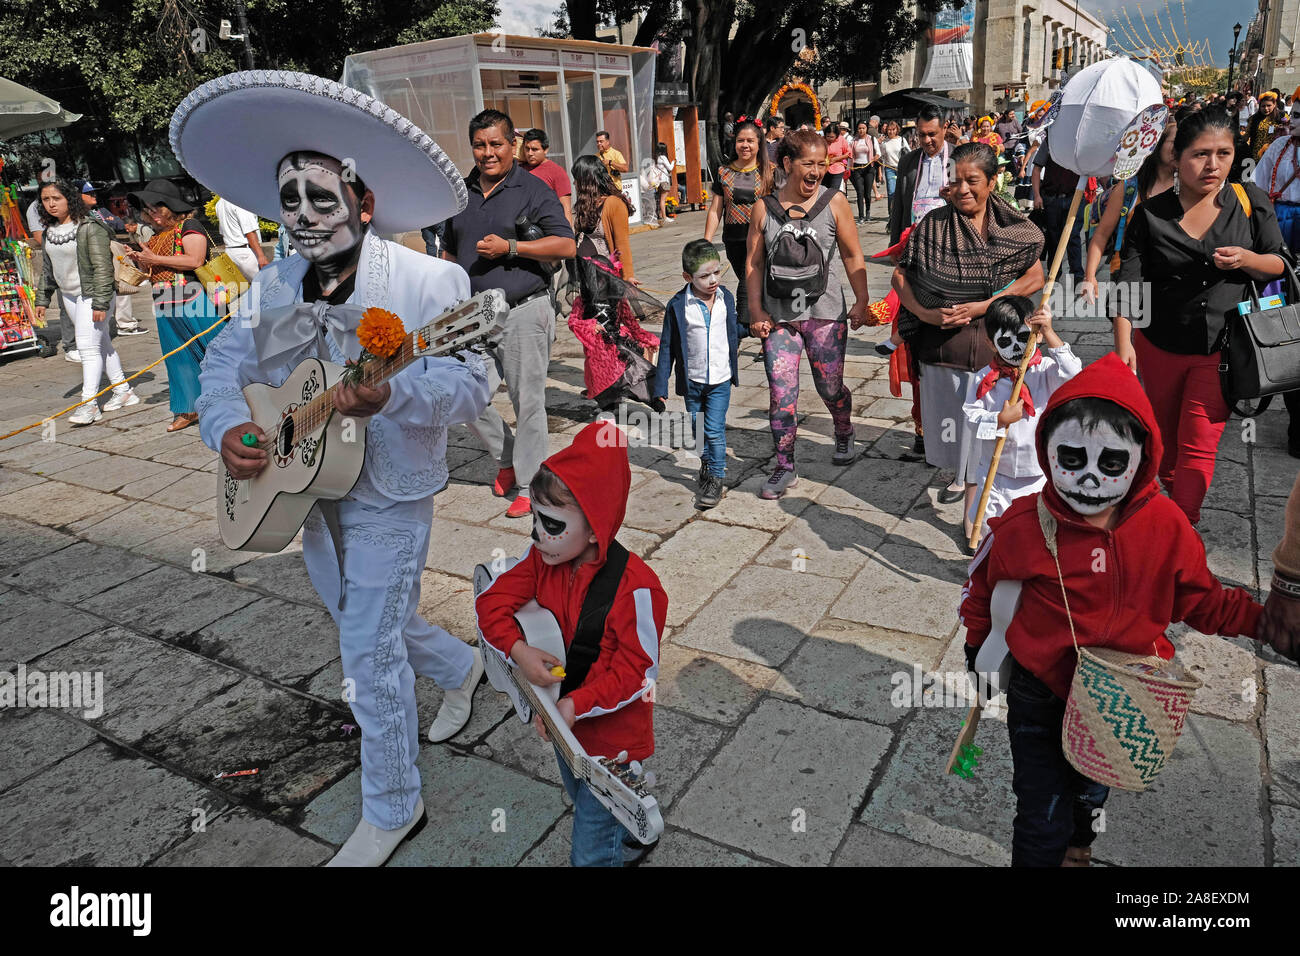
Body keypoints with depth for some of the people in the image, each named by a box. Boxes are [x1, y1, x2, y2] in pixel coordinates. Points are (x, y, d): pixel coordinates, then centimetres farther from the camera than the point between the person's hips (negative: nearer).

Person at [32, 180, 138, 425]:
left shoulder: (91, 228, -15)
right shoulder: (49, 231, 8)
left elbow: (103, 267, -17)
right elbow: (47, 268, 18)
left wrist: (100, 303, -21)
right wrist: (42, 299, 16)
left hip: (92, 294, -8)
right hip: (68, 295, 8)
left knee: (88, 347, -12)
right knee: (101, 343, 13)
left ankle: (89, 404, -12)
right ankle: (123, 391, 22)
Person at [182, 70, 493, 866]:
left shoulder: (431, 280, -16)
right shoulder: (275, 285, 4)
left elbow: (471, 387, -21)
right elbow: (226, 361, 7)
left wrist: (390, 394, -39)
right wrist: (226, 426, -14)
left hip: (388, 500, -7)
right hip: (305, 489, 7)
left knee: (370, 653, -1)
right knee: (365, 623, 23)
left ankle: (392, 811, 20)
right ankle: (462, 666, 52)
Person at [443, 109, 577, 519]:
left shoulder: (533, 190, -4)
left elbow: (566, 246, -12)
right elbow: (450, 251, 23)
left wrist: (509, 247, -17)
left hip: (524, 313, -5)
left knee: (528, 402, -1)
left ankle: (530, 486, 12)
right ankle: (507, 459, 28)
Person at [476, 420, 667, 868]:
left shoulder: (633, 585, -30)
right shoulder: (541, 559, -11)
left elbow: (639, 670, -24)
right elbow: (491, 602, -7)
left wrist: (577, 705, -30)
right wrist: (517, 650, -24)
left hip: (610, 734, -7)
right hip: (564, 723, 7)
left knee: (591, 853, 1)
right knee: (587, 807, 32)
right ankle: (631, 833, 60)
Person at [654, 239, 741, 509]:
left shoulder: (726, 298, -3)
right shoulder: (678, 306, -12)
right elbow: (667, 346, -6)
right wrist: (661, 386, -6)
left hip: (720, 379, 0)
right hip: (692, 380, 0)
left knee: (715, 430, -6)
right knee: (698, 430, 15)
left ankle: (716, 479, 7)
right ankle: (707, 465, 38)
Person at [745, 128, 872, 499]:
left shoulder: (834, 202, 0)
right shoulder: (764, 208, 2)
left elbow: (852, 256, 5)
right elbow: (754, 263, 5)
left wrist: (862, 301, 2)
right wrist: (756, 311, 0)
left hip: (825, 313, -1)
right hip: (778, 316, 1)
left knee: (831, 388, 9)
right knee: (781, 394, -2)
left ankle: (844, 436, 41)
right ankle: (785, 467, 11)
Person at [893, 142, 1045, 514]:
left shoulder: (1013, 228, 0)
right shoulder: (934, 225, 0)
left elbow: (1036, 278, -2)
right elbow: (900, 276, 4)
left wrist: (983, 305, -14)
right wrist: (925, 314, -12)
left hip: (995, 344, -1)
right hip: (942, 342, 1)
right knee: (950, 421, 12)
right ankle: (960, 476, 39)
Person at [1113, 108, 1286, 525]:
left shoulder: (1250, 201, -2)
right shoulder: (1151, 213, -6)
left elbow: (1280, 265, 5)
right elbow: (1128, 284, -9)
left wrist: (1246, 259, -17)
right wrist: (1123, 342, -18)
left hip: (1220, 348, -1)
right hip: (1159, 345, 1)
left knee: (1199, 446, -4)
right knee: (1165, 436, 18)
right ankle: (1174, 496, 43)